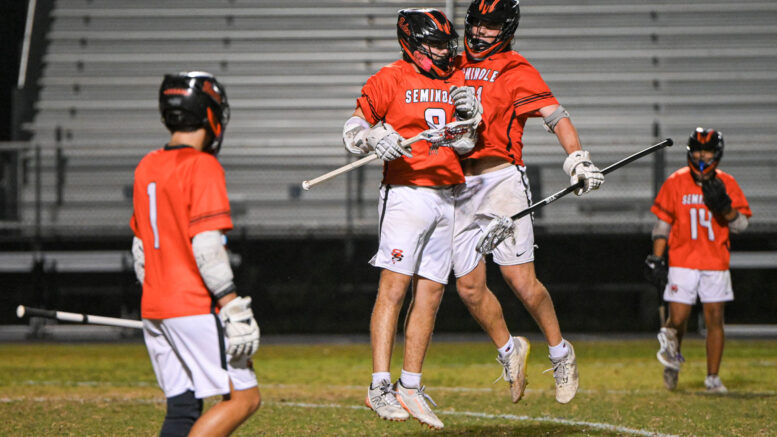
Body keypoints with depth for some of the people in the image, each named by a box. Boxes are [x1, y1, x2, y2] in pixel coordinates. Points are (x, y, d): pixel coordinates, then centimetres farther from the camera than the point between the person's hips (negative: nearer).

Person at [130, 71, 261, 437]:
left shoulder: (146, 168, 13)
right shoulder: (202, 166, -11)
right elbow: (206, 246, -19)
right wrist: (233, 307, -18)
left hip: (154, 309, 8)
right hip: (195, 308, -8)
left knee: (183, 408, 10)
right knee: (243, 398, -4)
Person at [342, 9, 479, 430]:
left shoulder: (456, 81, 14)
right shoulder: (390, 79, -3)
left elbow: (463, 145, 9)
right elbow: (352, 130, -5)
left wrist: (468, 114, -9)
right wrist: (375, 137, -25)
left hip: (444, 200, 6)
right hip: (405, 194, -6)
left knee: (430, 293, 6)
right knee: (394, 286, -13)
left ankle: (410, 387, 11)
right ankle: (380, 387, -15)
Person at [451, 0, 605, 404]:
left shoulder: (516, 71, 1)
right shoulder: (454, 67, 16)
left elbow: (555, 115, -10)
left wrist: (577, 158, -25)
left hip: (500, 178, -5)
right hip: (458, 186, 5)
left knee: (520, 280, -11)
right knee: (469, 287, 3)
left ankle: (560, 353, 8)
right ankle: (508, 350, 25)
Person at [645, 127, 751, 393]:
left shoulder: (726, 184, 3)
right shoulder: (676, 182, 1)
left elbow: (741, 225, 0)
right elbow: (662, 223, 5)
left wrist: (724, 206, -19)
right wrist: (655, 259, -1)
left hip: (716, 263, 1)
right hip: (682, 261, -1)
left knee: (715, 318, -2)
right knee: (678, 318, -8)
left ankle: (712, 378, 8)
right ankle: (673, 358, 22)